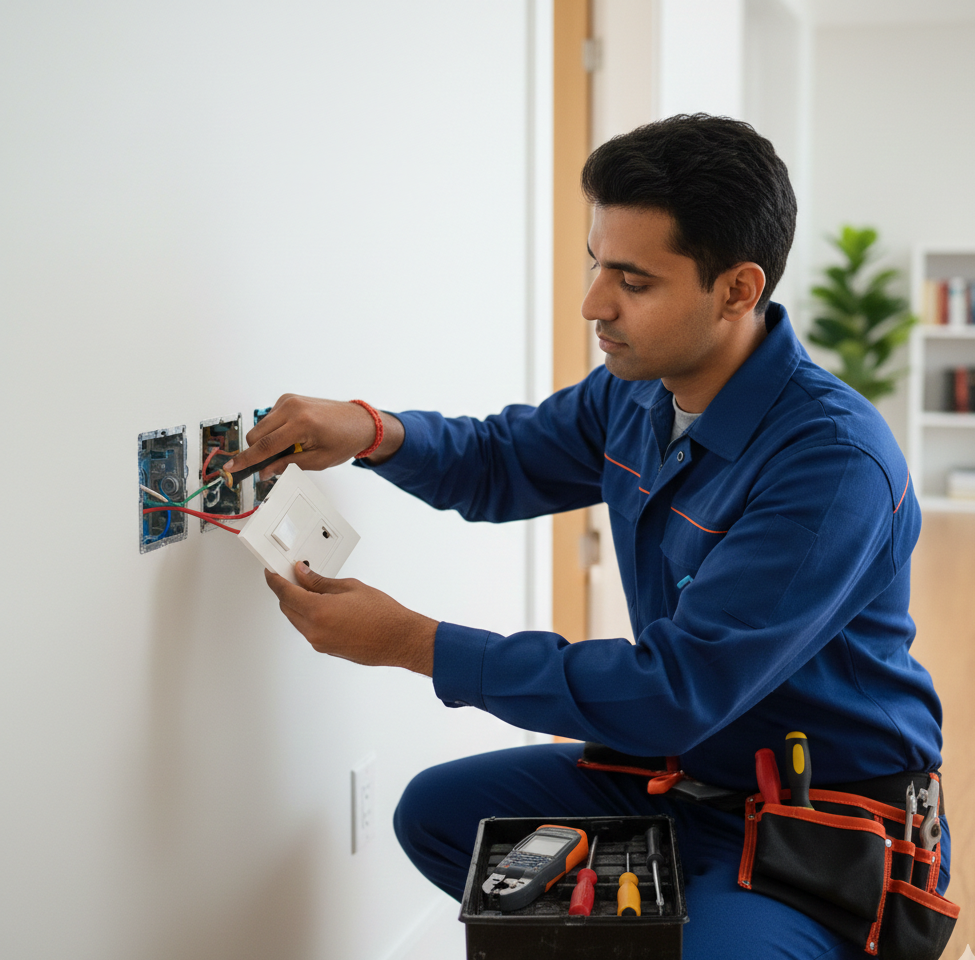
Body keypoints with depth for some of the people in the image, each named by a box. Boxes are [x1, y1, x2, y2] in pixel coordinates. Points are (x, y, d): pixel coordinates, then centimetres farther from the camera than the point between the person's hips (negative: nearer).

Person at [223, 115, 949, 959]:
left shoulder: (835, 463, -29)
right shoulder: (636, 391, -3)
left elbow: (673, 693, -30)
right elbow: (499, 462, 15)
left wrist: (413, 642, -27)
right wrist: (371, 431, -8)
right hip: (678, 766, 8)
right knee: (438, 812, 7)